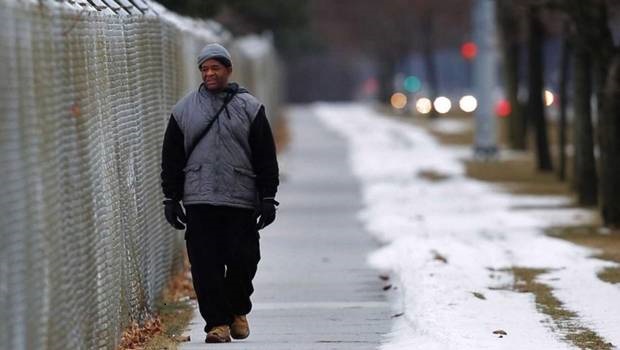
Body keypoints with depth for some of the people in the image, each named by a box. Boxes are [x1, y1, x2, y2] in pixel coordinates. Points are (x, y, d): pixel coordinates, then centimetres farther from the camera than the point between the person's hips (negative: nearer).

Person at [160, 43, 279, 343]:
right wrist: (171, 198, 7)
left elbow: (266, 158, 6)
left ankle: (237, 310, 23)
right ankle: (217, 321, 1)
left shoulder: (250, 107, 7)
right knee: (206, 265, -5)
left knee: (243, 260, 0)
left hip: (241, 202, -1)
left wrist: (268, 197, 0)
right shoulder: (184, 109, 10)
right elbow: (171, 158, 13)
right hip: (199, 202, 1)